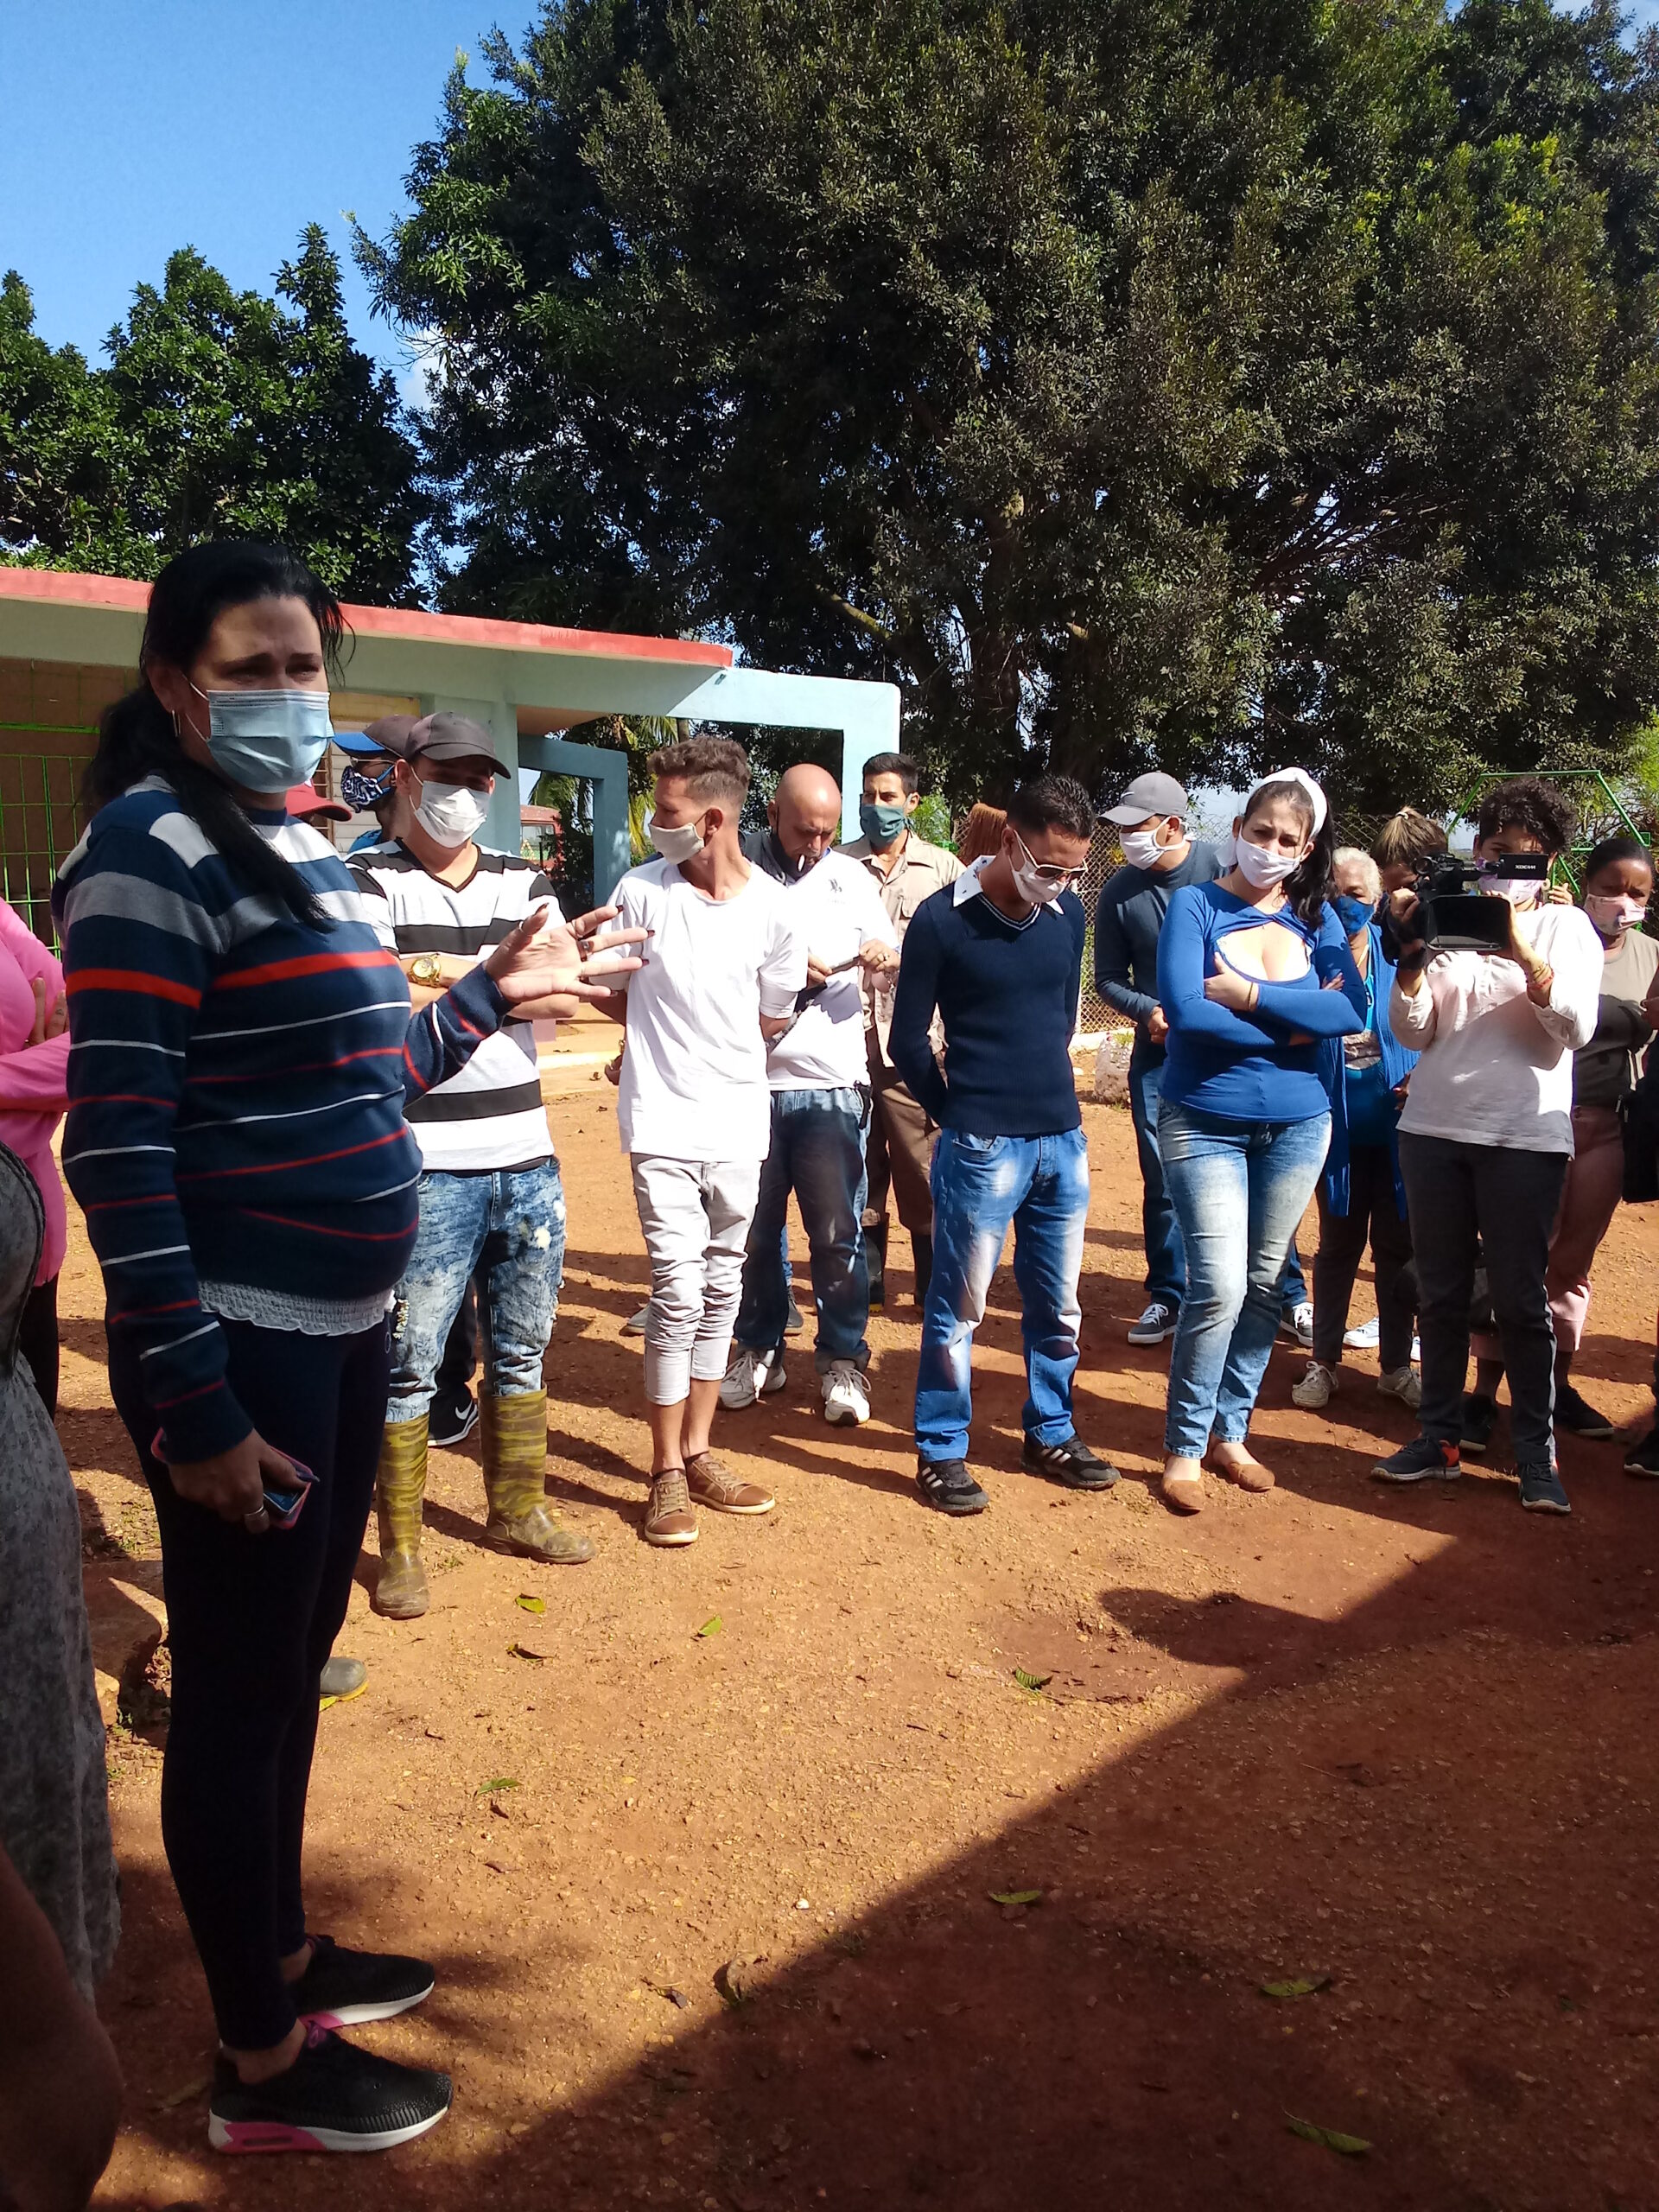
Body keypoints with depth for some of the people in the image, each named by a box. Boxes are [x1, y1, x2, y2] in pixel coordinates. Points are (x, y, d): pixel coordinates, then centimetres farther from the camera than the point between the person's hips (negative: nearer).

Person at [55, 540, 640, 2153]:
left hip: (338, 1327, 9)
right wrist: (192, 1401, -21)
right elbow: (115, 1142, -20)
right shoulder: (153, 851, -15)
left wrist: (498, 992, 16)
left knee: (294, 1662, 21)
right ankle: (263, 2067, 25)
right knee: (235, 1691, 6)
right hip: (235, 1350, -9)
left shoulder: (301, 850, 12)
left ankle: (283, 1953, 41)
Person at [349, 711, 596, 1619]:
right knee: (408, 1367, 3)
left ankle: (518, 1510, 34)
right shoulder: (367, 883, -3)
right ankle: (399, 1547, 18)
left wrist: (442, 974, -14)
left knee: (521, 1354, 17)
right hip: (425, 1169, -5)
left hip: (527, 1161, 5)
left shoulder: (526, 882, 11)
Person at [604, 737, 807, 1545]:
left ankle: (696, 1452, 27)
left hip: (739, 1123, 3)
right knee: (679, 1291, -7)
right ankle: (667, 1473, 7)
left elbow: (771, 1019, 8)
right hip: (664, 1122, -3)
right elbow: (614, 994, 7)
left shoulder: (772, 907, -4)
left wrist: (712, 1054, 7)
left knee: (721, 1289, 12)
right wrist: (667, 1045, 6)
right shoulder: (639, 890, -6)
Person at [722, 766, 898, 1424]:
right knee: (756, 1229, 10)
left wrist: (885, 954, -6)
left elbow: (889, 952, 16)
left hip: (832, 1084, 1)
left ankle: (843, 1362, 13)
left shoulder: (849, 877, 7)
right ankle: (758, 1350, 27)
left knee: (837, 1231, 0)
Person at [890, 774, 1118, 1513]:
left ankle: (1050, 1435, 32)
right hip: (983, 1147, -5)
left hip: (1062, 1141, 5)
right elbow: (909, 1039, -4)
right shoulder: (943, 918, -10)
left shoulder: (1068, 913, 5)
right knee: (957, 1308, 4)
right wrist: (961, 1115, 2)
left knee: (1057, 1306, 15)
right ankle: (940, 1452, 18)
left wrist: (1049, 1088, 14)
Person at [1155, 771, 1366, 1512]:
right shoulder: (1195, 905, -6)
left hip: (1296, 1126, 4)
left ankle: (1230, 1431, 26)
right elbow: (1185, 1010, -21)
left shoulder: (1315, 917, 4)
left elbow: (1353, 1008, -11)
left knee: (1264, 1285, 11)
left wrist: (1250, 995, -20)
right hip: (1206, 1126, -4)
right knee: (1219, 1286, -10)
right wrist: (1294, 1026, -13)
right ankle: (1184, 1447, 6)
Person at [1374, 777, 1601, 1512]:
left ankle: (1536, 1457, 12)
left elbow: (1577, 1029, -10)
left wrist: (1522, 951, -21)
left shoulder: (1566, 927, 4)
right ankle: (1440, 1439, 20)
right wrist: (1412, 955, -11)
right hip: (1434, 1128, 2)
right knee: (1440, 1293, 9)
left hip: (1525, 1137, -2)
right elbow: (1414, 1033, 4)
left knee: (1519, 1299, 1)